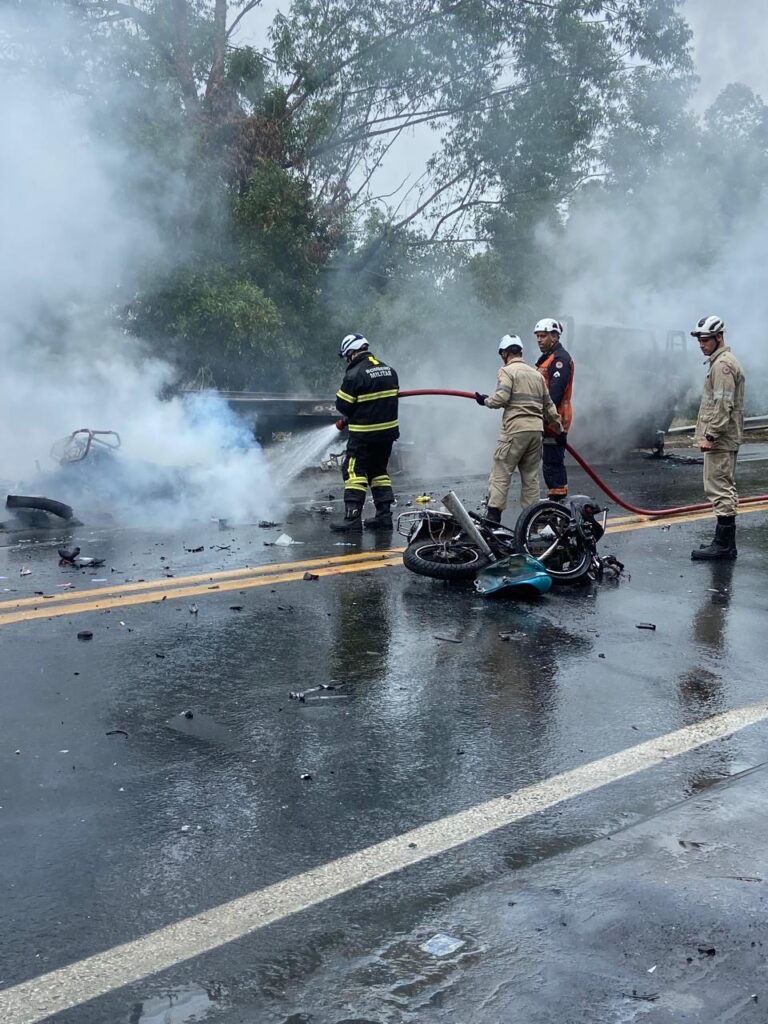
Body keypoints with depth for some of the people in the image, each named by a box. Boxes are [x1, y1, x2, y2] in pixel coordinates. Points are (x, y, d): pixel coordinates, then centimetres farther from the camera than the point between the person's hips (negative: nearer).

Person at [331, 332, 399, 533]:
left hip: (364, 435, -7)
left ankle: (352, 518, -8)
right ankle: (384, 515, 17)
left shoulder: (354, 375, -15)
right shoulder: (389, 370, 7)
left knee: (354, 472, -2)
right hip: (388, 431, 7)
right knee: (379, 471, 18)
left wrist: (349, 416, 11)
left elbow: (342, 405, -12)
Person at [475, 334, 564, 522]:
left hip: (515, 430, -6)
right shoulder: (537, 374, 19)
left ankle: (493, 515, -9)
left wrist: (486, 401, 4)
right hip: (536, 430, 6)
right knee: (530, 476, 12)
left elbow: (501, 398, -16)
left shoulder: (507, 371, -2)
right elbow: (549, 406, 20)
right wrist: (559, 429, 26)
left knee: (501, 473, -4)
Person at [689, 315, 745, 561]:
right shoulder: (720, 361, 19)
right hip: (724, 439, 11)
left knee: (720, 489, -9)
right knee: (725, 489, 14)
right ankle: (726, 543, 21)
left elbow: (723, 405, -22)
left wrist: (710, 435, -22)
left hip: (720, 440, -11)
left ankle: (723, 544, -7)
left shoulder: (723, 364, -14)